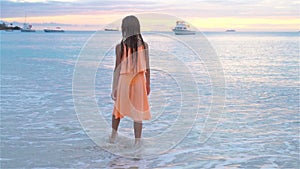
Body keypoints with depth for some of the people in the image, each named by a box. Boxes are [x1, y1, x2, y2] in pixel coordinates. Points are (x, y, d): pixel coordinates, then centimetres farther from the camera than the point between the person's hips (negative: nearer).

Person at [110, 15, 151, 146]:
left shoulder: (120, 47, -10)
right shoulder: (144, 45, -5)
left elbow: (117, 68, -8)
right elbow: (147, 68, 1)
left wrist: (114, 88, -1)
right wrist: (148, 84, 13)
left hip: (123, 81, 0)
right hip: (139, 81, 1)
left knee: (118, 108, 20)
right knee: (138, 112, 6)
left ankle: (113, 135, 33)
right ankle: (137, 141, 10)